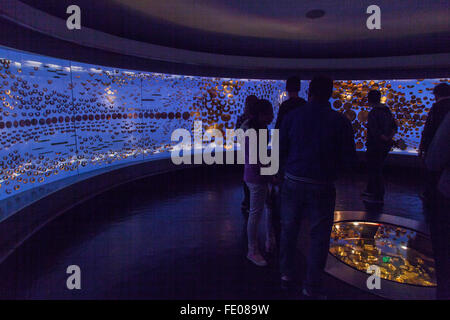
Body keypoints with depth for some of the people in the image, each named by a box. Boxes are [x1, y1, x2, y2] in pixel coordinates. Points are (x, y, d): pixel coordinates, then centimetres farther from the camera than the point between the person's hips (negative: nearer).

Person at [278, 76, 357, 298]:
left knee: (289, 230, 18)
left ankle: (286, 275, 30)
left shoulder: (292, 117, -2)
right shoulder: (340, 121, -6)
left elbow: (280, 152, 0)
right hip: (322, 187, -1)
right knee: (319, 236, 11)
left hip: (293, 183, 2)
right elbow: (350, 161, -5)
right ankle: (312, 288, 20)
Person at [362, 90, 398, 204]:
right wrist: (390, 137, -2)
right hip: (386, 146, 9)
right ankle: (370, 190, 33)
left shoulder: (373, 113, -17)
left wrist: (385, 138, -11)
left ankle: (378, 197, 7)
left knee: (375, 170, 1)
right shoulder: (387, 110, 9)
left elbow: (375, 131, -24)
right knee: (375, 169, 20)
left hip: (376, 145, -8)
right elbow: (394, 126, 10)